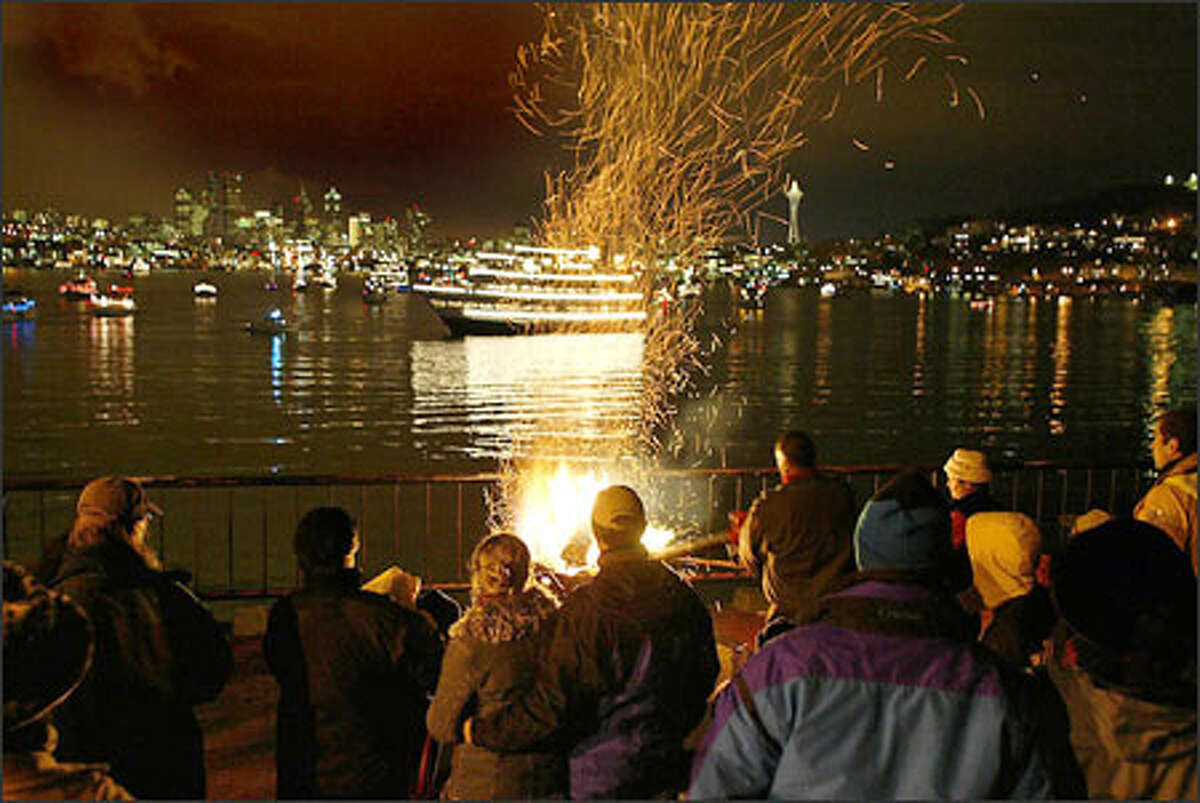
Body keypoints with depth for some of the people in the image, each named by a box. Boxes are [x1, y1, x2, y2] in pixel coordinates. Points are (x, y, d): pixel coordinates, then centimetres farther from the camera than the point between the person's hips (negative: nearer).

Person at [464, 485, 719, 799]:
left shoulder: (586, 608, -20)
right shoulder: (684, 598, -2)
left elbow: (553, 705, -20)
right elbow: (704, 679, 10)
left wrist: (480, 730, -7)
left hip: (605, 777, -5)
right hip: (670, 772, 5)